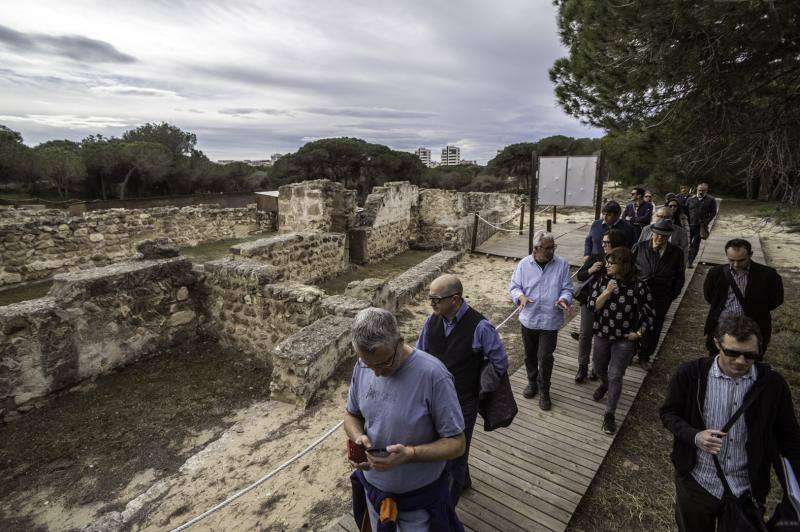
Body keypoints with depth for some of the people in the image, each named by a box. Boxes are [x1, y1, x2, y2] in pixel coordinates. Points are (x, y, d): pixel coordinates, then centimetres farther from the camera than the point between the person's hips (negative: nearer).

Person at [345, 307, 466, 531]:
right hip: (373, 488, 5)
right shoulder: (362, 366, -13)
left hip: (420, 497, -4)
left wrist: (410, 454, -35)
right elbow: (352, 415, 3)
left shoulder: (433, 375, -29)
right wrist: (358, 436, -19)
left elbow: (457, 443, -21)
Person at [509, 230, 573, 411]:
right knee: (530, 355, 17)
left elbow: (567, 289, -2)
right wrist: (520, 296, -22)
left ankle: (544, 391, 22)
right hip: (528, 319, 2)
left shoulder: (562, 265, -6)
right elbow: (514, 286, -1)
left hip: (550, 320, -2)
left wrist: (563, 299, -23)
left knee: (545, 357, 0)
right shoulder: (524, 264, -6)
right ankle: (532, 383, 41)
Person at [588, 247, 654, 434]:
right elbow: (591, 307, -13)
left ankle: (609, 414, 17)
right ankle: (604, 384, 57)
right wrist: (607, 292, -24)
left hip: (625, 339, -3)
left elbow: (648, 313, -2)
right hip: (602, 334, 3)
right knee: (599, 367, 22)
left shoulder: (639, 286, -13)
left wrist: (639, 332, -9)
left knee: (615, 376, 1)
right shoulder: (603, 281, -8)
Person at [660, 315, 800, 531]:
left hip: (747, 489, 1)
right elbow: (668, 413, -4)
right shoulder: (690, 374, -15)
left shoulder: (773, 384, -11)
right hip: (696, 482, -1)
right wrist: (694, 436, -21)